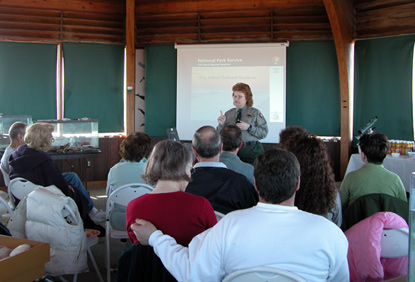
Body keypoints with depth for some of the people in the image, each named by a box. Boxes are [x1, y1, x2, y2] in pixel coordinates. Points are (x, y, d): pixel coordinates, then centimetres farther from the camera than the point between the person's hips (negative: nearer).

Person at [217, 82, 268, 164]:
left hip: (251, 151, -2)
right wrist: (221, 124, -7)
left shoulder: (255, 113, 7)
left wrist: (249, 127, -13)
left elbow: (264, 133, -3)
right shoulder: (228, 114, 13)